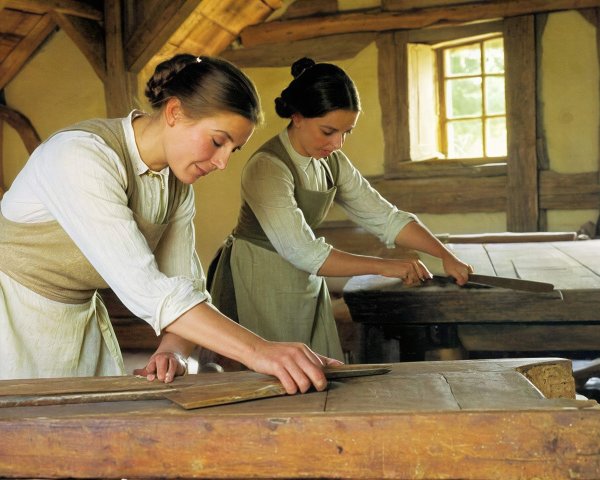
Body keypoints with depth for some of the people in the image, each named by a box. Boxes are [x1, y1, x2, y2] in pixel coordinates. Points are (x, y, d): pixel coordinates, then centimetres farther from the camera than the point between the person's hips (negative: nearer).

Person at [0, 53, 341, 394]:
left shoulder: (179, 188, -2)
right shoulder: (81, 156, -29)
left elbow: (185, 284, -4)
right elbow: (142, 286, -38)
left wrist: (174, 351, -26)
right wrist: (258, 350, -44)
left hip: (80, 314, 7)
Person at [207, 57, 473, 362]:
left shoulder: (333, 163, 3)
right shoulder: (268, 167, -22)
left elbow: (385, 217, 4)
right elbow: (304, 253, -25)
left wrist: (445, 255, -7)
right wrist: (384, 267, -20)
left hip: (305, 283, 7)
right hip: (259, 287, -7)